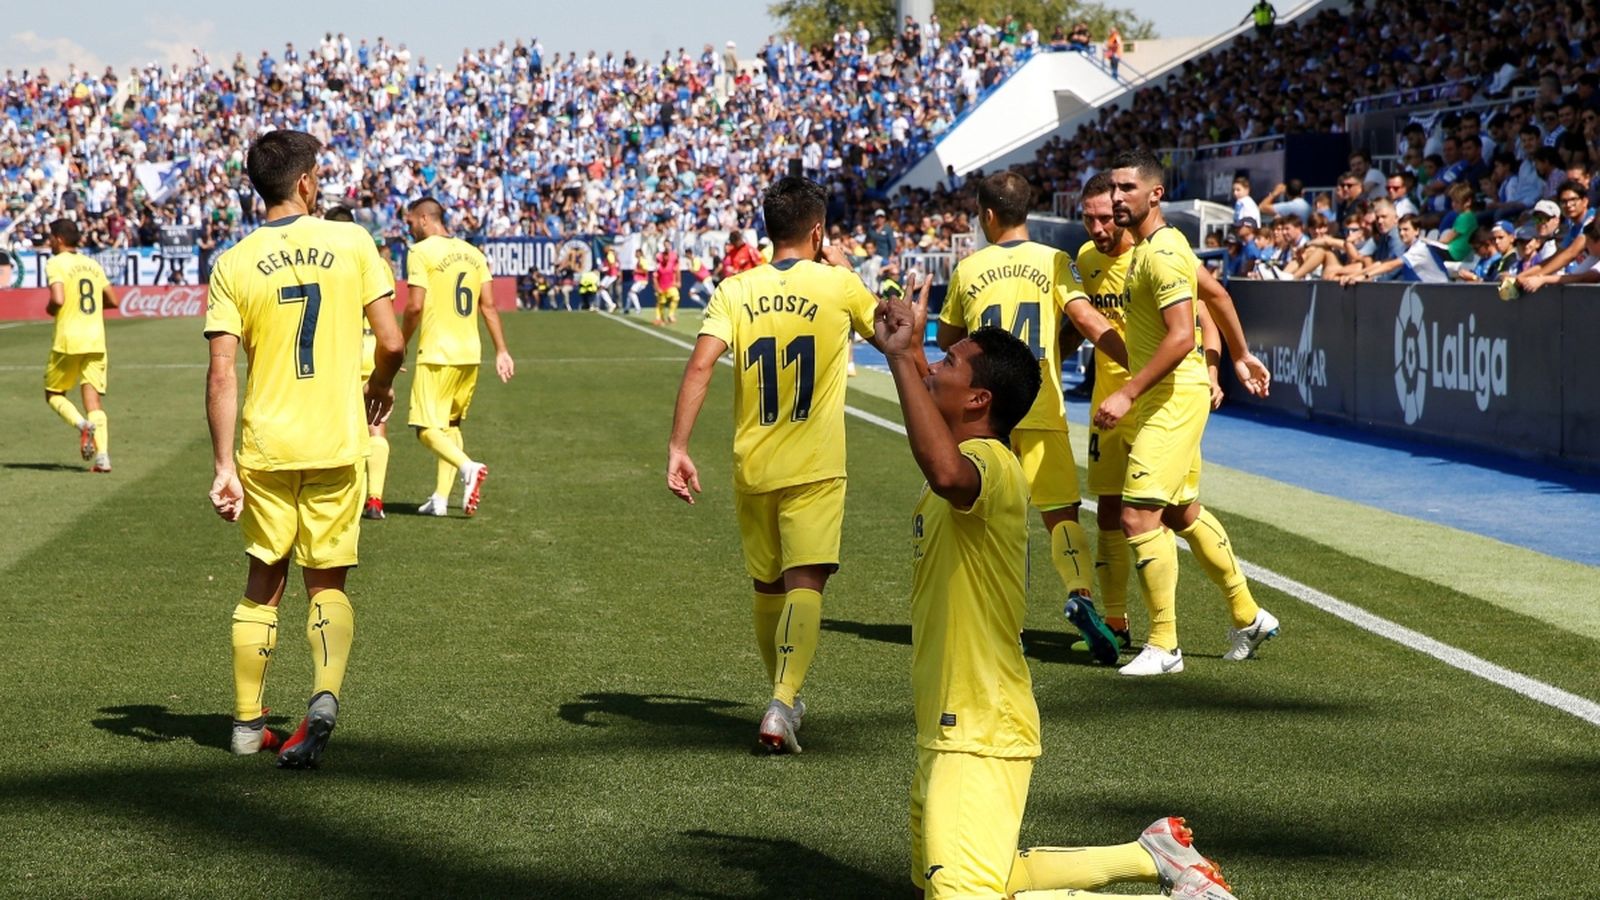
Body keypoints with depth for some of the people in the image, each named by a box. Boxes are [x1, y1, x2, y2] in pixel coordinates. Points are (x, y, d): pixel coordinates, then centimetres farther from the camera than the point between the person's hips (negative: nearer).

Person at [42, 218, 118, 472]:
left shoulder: (56, 264, -5)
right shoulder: (92, 264, 14)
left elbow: (58, 299, -19)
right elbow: (112, 301, 15)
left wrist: (49, 308, 2)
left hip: (68, 339, -5)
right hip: (96, 339, 5)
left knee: (53, 393, 12)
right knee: (93, 398, 1)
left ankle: (82, 424, -16)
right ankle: (102, 456, -13)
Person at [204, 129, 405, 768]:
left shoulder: (233, 264, -3)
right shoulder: (352, 243, -4)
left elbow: (221, 373, -8)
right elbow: (391, 343, -5)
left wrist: (224, 465, -5)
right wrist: (379, 387, 17)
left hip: (266, 450, 1)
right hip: (338, 445, -1)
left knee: (264, 583, 16)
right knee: (327, 584, 10)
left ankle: (248, 722, 23)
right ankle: (325, 696, -14)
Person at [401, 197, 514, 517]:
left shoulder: (421, 252, -7)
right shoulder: (473, 253, 12)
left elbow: (415, 307, -13)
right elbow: (488, 306, 10)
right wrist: (502, 351, 11)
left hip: (437, 353, -7)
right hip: (470, 353, 7)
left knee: (427, 428, -5)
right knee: (451, 424, 16)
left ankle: (467, 466, -29)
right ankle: (440, 498, 13)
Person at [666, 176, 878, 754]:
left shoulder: (735, 291, 0)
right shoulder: (839, 286, -3)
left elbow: (699, 366, -13)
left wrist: (677, 447, -12)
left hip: (753, 467, 3)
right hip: (815, 468, -3)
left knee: (767, 586, 18)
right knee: (804, 584, -10)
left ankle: (785, 697, 35)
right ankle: (782, 703, -29)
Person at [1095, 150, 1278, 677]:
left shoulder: (1162, 253, -19)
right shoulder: (1150, 246, 12)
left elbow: (1180, 337, -27)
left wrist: (1127, 393, -27)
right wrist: (1240, 355, 34)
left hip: (1175, 396, -11)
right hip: (1160, 398, 11)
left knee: (1139, 516, -13)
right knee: (1182, 514, 19)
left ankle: (1164, 647, -6)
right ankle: (1248, 618, 32)